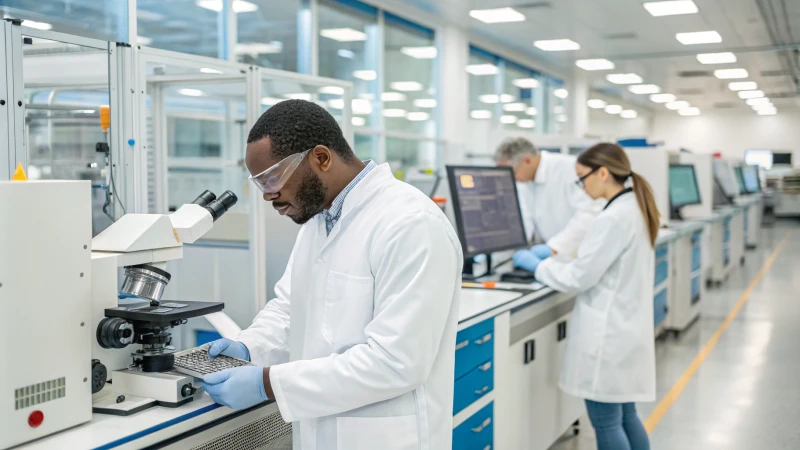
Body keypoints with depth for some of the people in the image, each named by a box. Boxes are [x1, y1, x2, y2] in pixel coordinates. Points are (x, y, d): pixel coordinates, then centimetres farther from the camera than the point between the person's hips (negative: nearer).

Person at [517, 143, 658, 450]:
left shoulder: (614, 218, -22)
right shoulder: (635, 208, 8)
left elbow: (580, 278, -18)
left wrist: (539, 265, -4)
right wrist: (555, 258, 14)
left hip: (608, 333, -10)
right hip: (626, 328, 10)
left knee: (606, 422, 2)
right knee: (625, 415, 19)